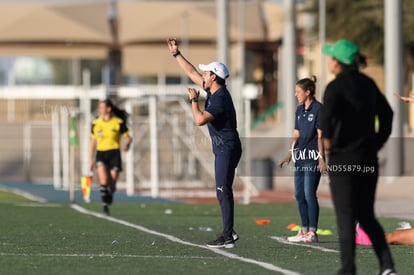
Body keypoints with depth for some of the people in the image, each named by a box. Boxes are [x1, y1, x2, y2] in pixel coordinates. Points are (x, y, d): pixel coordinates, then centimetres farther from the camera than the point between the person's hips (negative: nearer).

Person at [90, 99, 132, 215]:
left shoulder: (119, 123, -3)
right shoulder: (96, 123, 6)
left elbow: (128, 138, 2)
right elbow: (93, 142, 15)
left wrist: (126, 145, -22)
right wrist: (91, 159, 15)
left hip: (114, 154, -1)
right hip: (101, 153, 1)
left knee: (112, 185, -1)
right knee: (104, 181, -22)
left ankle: (108, 203, 24)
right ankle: (105, 203, -10)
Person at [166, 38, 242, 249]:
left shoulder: (220, 98, -20)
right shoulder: (213, 91, 9)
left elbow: (200, 120, -28)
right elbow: (191, 73, 21)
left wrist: (194, 100, -14)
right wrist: (176, 54, 23)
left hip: (227, 149, -10)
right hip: (223, 149, 10)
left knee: (223, 191, -11)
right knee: (222, 192, 12)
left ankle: (227, 237, -13)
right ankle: (229, 232, 16)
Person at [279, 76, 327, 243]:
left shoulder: (318, 108, -8)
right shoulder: (299, 110, 15)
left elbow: (320, 135, -12)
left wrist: (321, 158, -15)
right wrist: (290, 154, 10)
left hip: (313, 157, -8)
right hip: (300, 157, 8)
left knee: (309, 194, -9)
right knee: (299, 194, 9)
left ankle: (312, 232, -5)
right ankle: (304, 231, 16)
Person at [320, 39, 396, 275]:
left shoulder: (336, 87, -12)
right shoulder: (368, 83, 8)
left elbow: (327, 116, -26)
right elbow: (387, 113, 16)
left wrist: (327, 142, -11)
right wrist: (379, 142, 20)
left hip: (343, 159, -6)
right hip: (369, 158, 6)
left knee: (346, 218, 3)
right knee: (367, 216, 13)